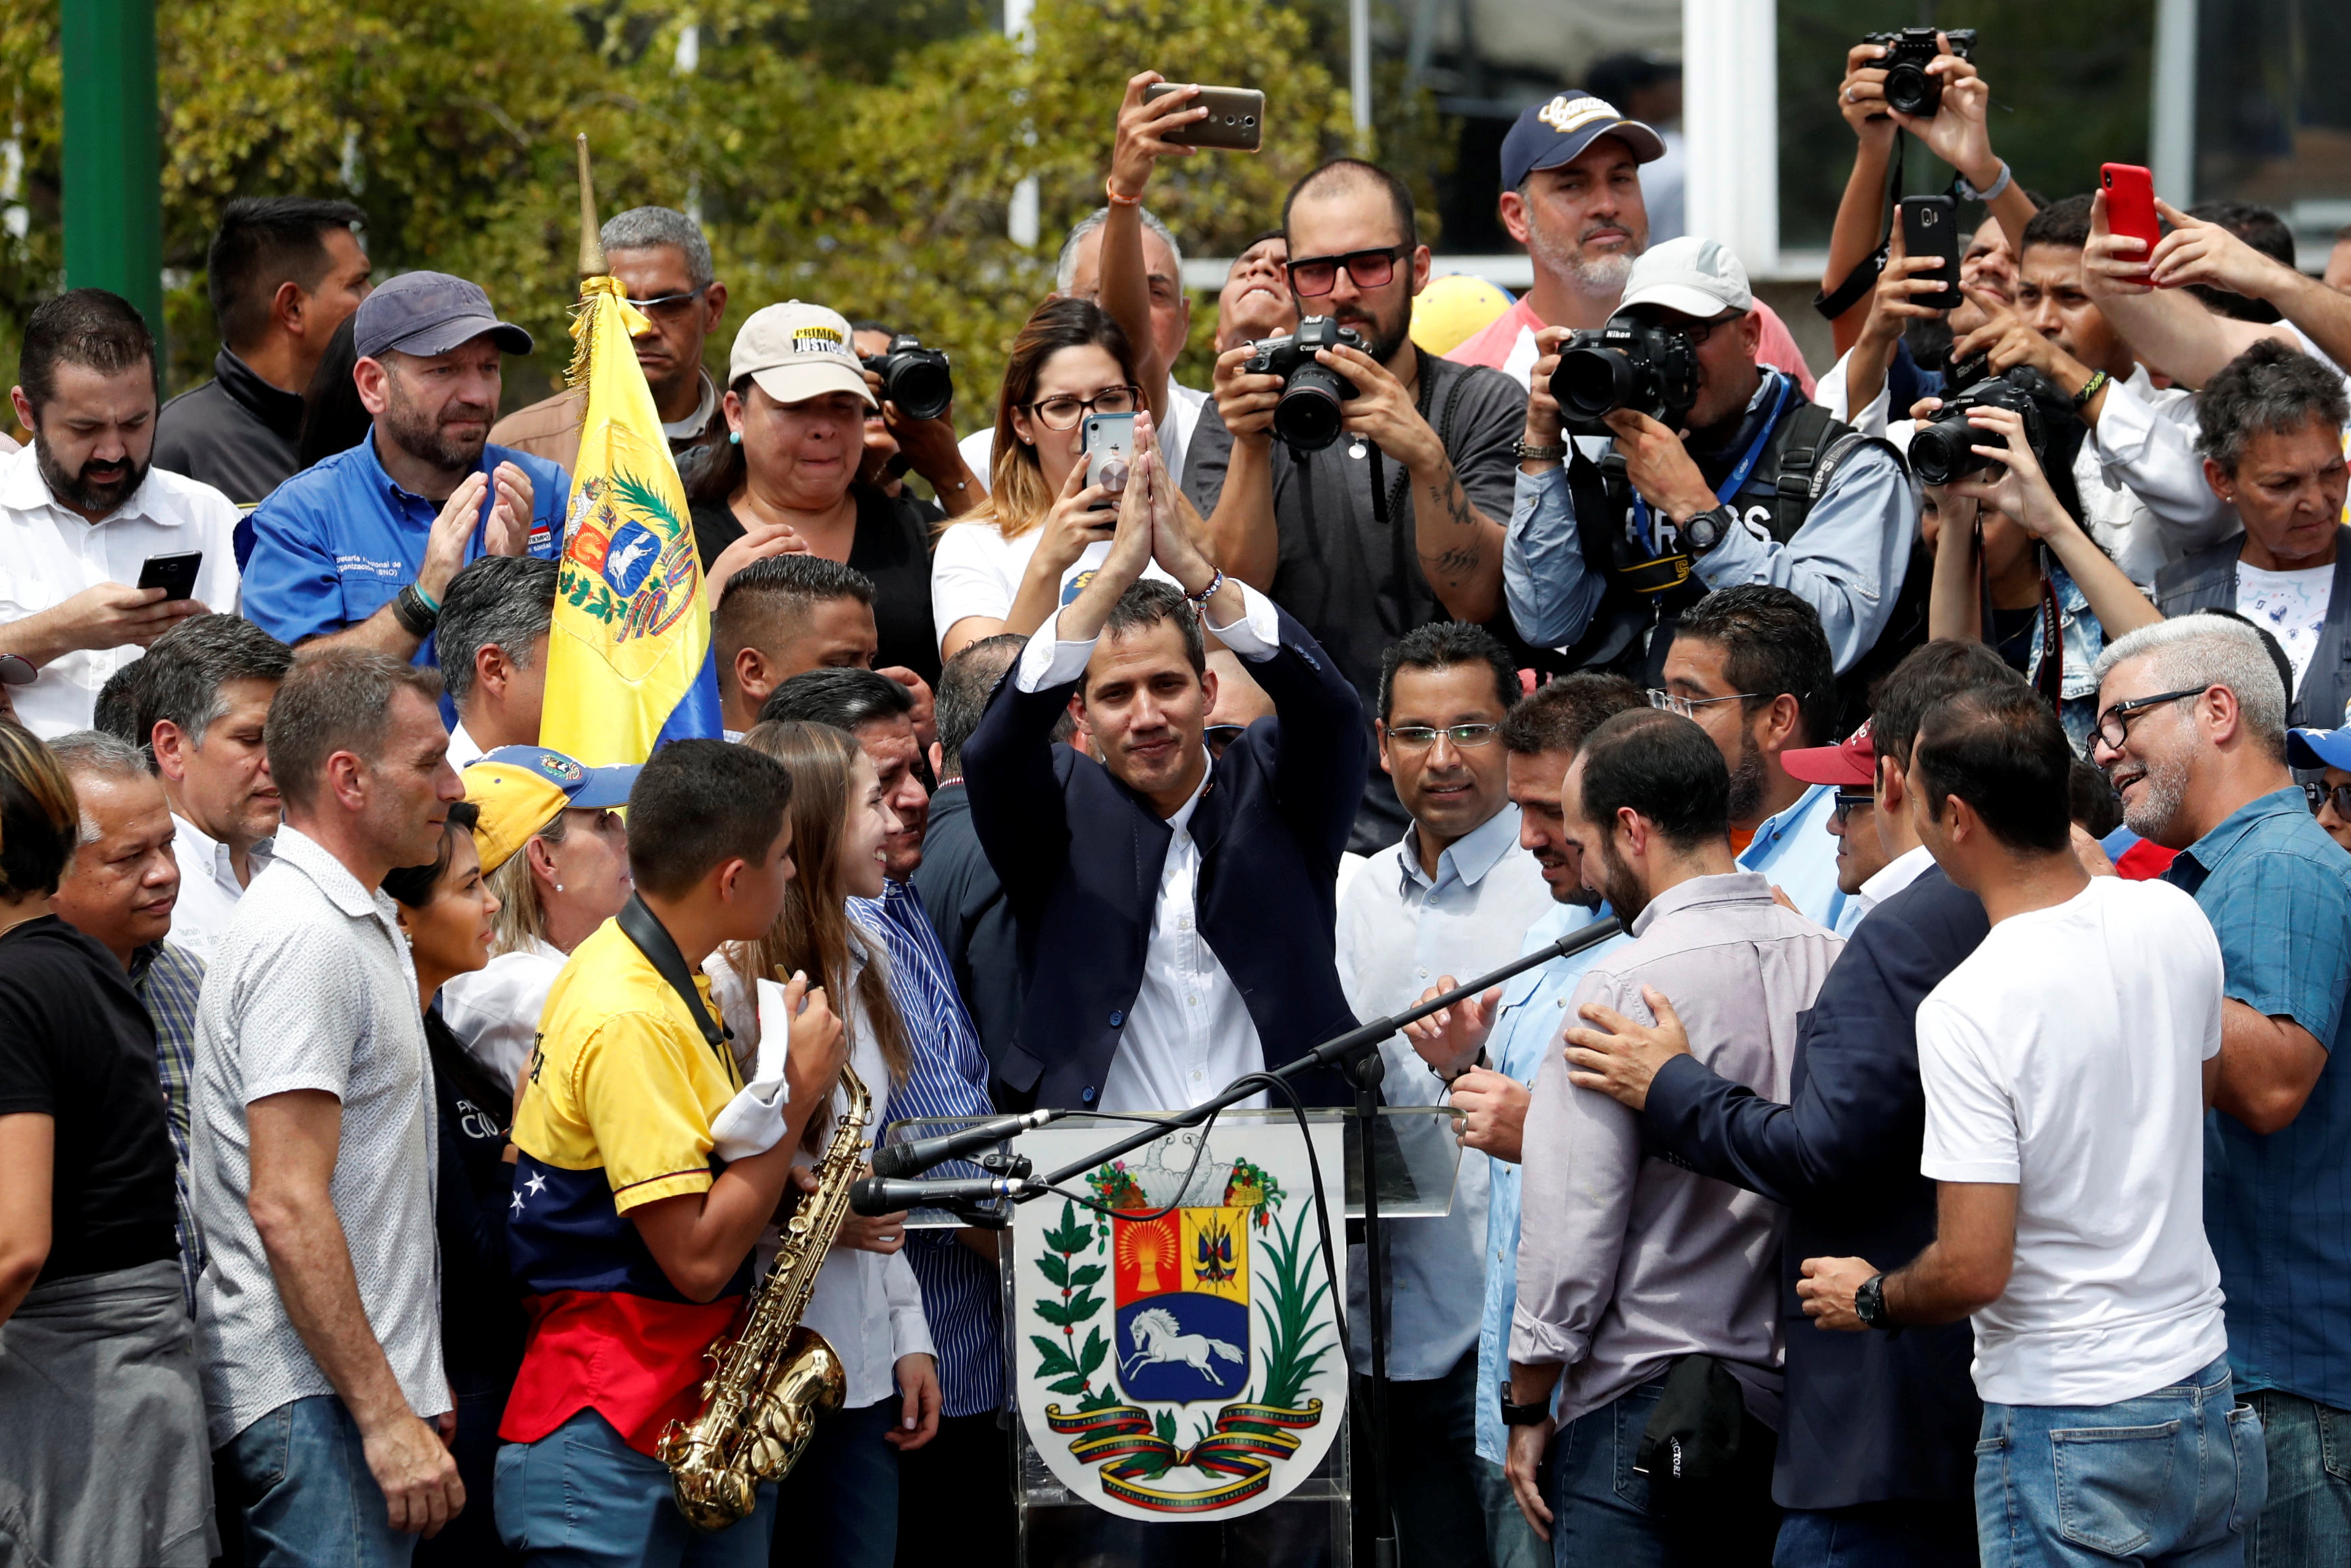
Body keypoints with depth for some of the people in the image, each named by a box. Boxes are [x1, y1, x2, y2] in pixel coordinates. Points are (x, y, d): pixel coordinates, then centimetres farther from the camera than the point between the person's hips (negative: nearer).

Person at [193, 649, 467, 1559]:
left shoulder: (354, 927, 18)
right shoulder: (303, 939, -15)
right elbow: (287, 1208, -22)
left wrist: (412, 1394, 21)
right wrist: (387, 1416, -23)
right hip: (321, 1408, -10)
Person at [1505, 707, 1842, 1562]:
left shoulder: (1624, 987, -14)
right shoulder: (1830, 962, 4)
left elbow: (1572, 1227, -12)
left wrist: (1529, 1409, -2)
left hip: (1646, 1398, -7)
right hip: (1803, 1406, 7)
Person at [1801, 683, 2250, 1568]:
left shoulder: (1967, 1010, -21)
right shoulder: (2176, 923, -2)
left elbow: (1974, 1269, -21)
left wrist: (1872, 1301, -2)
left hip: (2065, 1430, -6)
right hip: (2204, 1393, 6)